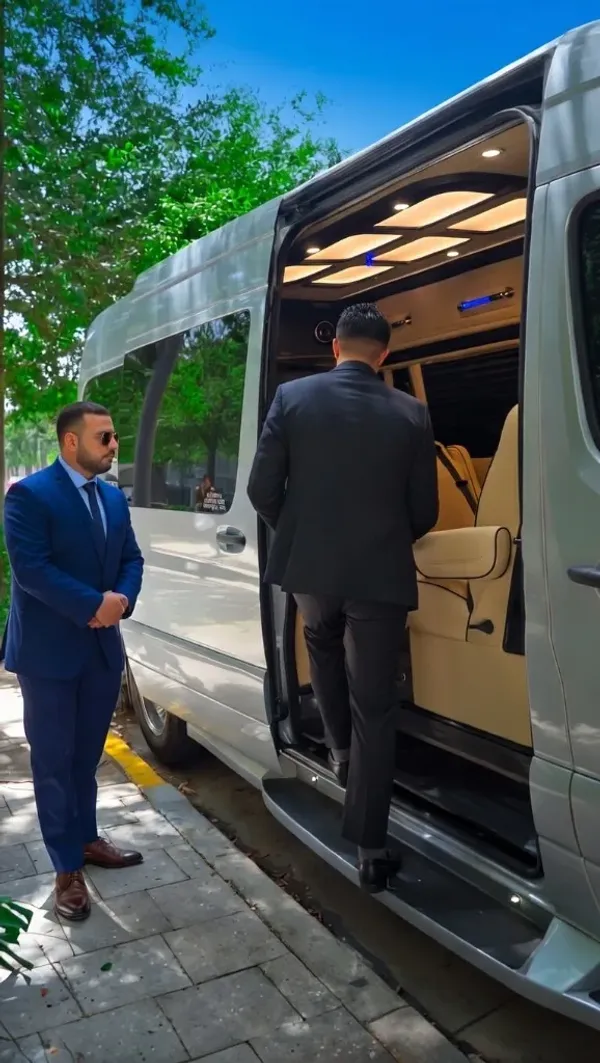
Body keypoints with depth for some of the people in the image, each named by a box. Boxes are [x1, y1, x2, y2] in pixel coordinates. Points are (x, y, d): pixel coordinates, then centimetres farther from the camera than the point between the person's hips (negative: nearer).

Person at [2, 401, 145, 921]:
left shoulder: (114, 498, 10)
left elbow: (132, 558, 10)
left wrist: (122, 599, -10)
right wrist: (93, 605, -22)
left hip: (103, 646, 6)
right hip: (48, 651, -6)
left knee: (86, 756, 18)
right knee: (53, 761, 6)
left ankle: (86, 838, 35)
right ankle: (68, 870, 16)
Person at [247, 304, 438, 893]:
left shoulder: (292, 397, -4)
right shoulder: (411, 413, -2)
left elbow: (262, 489, -4)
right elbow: (424, 511, 1)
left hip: (309, 565, 1)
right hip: (381, 574, 0)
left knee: (323, 643, 34)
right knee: (374, 709, 7)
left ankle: (341, 750, 38)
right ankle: (370, 850, 12)